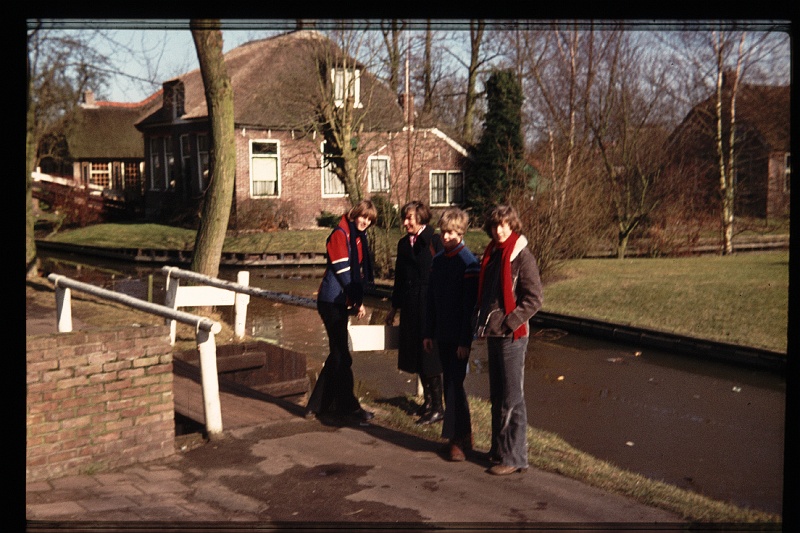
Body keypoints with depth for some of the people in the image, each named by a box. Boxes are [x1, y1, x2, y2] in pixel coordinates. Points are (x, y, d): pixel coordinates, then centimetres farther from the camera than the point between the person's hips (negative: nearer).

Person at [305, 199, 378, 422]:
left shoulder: (359, 237, 14)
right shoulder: (340, 235, -12)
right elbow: (343, 272, -16)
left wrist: (359, 301, 5)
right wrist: (358, 302, -11)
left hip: (342, 303, 9)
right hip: (332, 302, -9)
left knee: (338, 354, 12)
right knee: (341, 356, -2)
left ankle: (317, 405, 22)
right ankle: (349, 406, 6)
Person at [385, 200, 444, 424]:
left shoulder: (434, 241, -10)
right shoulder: (403, 243, 11)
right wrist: (394, 307, 20)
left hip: (430, 305, -7)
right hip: (410, 306, 7)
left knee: (430, 355, -2)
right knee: (416, 355, 13)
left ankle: (437, 407, 8)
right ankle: (428, 399, 27)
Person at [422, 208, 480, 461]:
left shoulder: (468, 263, -12)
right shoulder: (438, 260, 9)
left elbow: (470, 304, -15)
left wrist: (465, 340, -16)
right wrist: (428, 333, 12)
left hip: (459, 336, -7)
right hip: (443, 334, 7)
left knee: (454, 384, -7)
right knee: (451, 384, 11)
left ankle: (456, 439, 0)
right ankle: (464, 435, 21)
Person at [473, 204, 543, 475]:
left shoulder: (522, 257, -11)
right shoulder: (491, 255, 13)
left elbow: (533, 300, -14)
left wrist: (508, 323, -18)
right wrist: (482, 321, 10)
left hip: (511, 336, -8)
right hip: (493, 334, 8)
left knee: (512, 399, -2)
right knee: (497, 396, 16)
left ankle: (514, 457, 6)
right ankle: (499, 449, 28)